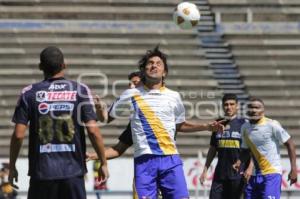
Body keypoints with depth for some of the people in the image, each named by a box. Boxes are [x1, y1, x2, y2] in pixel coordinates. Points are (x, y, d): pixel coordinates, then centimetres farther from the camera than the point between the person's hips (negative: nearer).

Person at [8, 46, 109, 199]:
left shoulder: (29, 93, -1)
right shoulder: (80, 90, -1)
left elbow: (19, 134, -3)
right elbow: (93, 131, -6)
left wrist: (12, 166, 8)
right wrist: (103, 163, 3)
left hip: (41, 172, 0)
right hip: (73, 171, 0)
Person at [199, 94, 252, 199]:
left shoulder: (243, 124, -2)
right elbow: (212, 149, 17)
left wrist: (250, 167, -15)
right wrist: (205, 170, 13)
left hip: (238, 174, -4)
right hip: (220, 174, 4)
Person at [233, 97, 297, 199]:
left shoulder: (272, 125, -11)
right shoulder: (245, 127, 7)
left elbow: (289, 144, -6)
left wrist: (293, 169, -10)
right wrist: (239, 162, -1)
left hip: (272, 173, -7)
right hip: (254, 175, 7)